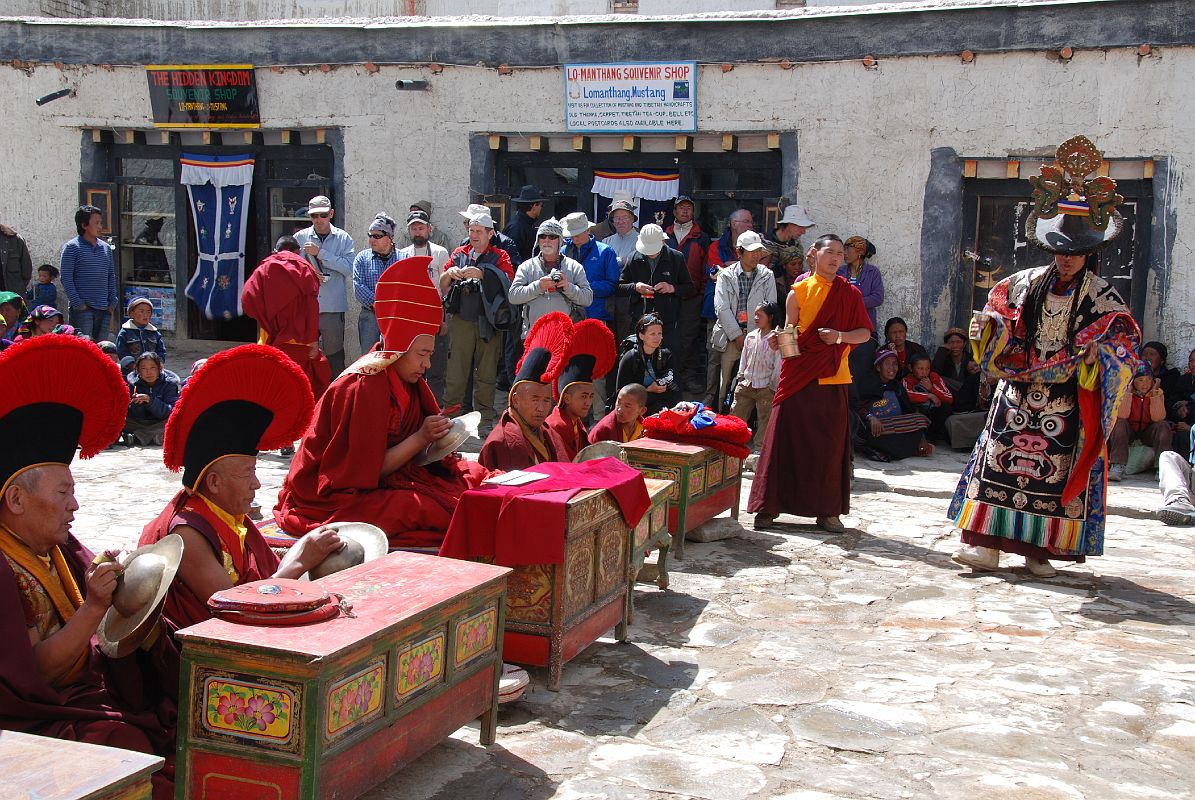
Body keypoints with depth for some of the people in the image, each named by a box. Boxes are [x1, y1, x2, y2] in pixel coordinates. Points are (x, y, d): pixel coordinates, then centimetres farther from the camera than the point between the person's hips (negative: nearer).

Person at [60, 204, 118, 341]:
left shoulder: (106, 247, 15)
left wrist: (112, 303, 9)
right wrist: (78, 304, -12)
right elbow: (66, 278, -6)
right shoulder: (72, 247, -2)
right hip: (82, 309, -5)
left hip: (104, 309, 6)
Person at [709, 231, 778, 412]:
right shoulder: (726, 275, 5)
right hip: (729, 338, -1)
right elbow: (722, 308, -3)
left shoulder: (767, 276, 9)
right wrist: (738, 336, -8)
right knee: (719, 386, -1)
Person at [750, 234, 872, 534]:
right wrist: (778, 339, -14)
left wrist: (840, 336, -11)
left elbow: (865, 333, 6)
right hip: (798, 374, -1)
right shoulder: (799, 291, 4)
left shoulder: (850, 294, 7)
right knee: (785, 438, -1)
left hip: (832, 377, 1)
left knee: (830, 443, 3)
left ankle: (827, 510, 12)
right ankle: (769, 505, 7)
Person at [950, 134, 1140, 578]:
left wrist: (1098, 350, -22)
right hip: (1018, 391, 2)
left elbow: (1123, 335, -3)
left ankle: (1040, 549, 8)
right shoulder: (1027, 283, 7)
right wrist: (986, 326, -10)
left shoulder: (1100, 296, 1)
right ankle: (986, 544, -1)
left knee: (1057, 468, 0)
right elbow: (998, 316, 11)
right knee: (1000, 459, -3)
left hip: (1066, 400, -2)